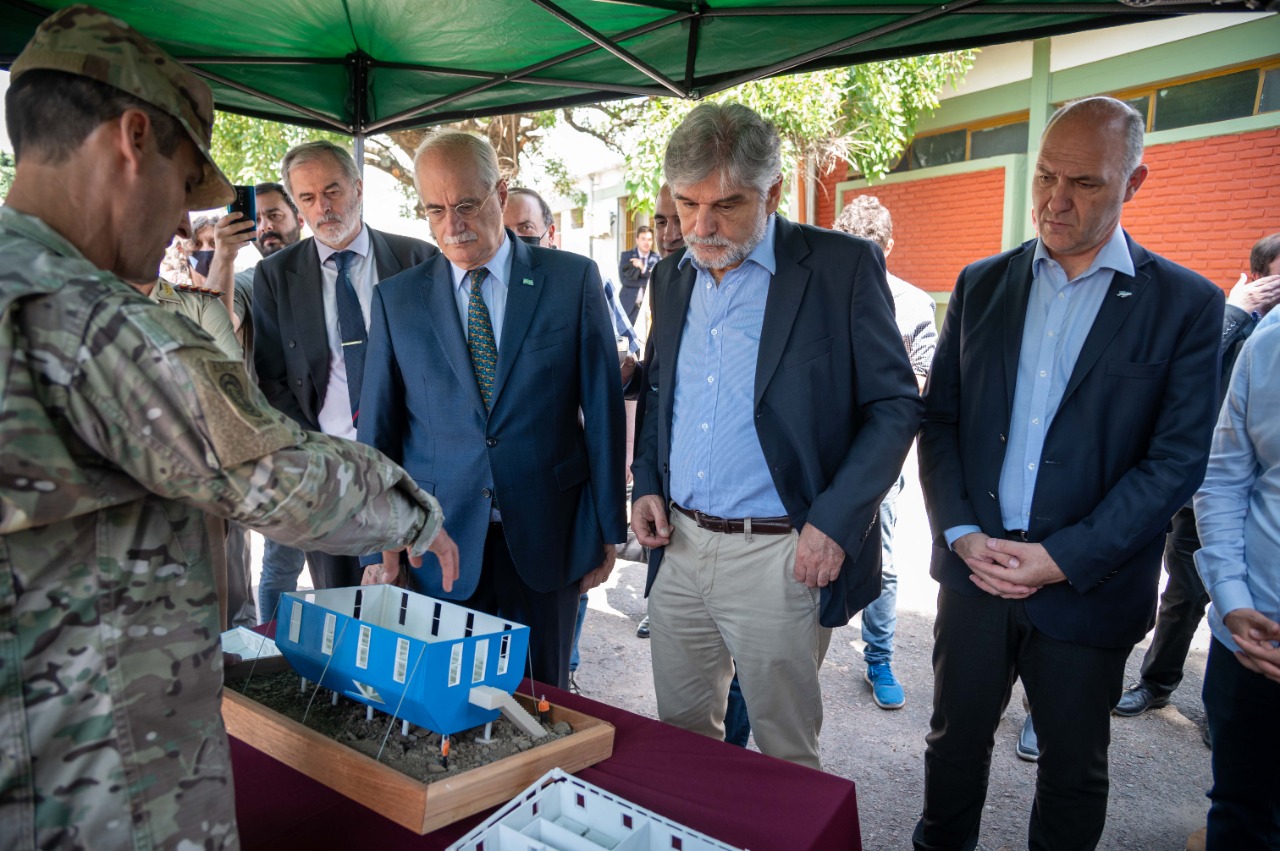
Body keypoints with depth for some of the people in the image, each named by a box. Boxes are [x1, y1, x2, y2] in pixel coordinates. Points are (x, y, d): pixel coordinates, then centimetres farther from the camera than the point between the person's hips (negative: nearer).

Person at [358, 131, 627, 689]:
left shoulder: (574, 280, -1)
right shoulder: (396, 299, 4)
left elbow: (603, 408, 0)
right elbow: (378, 428, 6)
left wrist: (608, 528, 1)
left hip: (546, 538, -1)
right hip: (440, 540, 1)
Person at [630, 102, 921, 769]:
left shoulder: (843, 267, -9)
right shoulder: (672, 276, 9)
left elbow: (896, 406, -7)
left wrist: (835, 521, -16)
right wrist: (647, 484, 5)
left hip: (779, 557, -5)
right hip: (678, 545, 6)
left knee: (785, 753, 11)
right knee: (680, 737, 20)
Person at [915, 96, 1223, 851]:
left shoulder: (1186, 305, -4)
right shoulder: (982, 285, 5)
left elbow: (1177, 460, -9)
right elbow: (940, 418, 4)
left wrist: (1064, 558, -16)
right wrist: (961, 532, -9)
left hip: (1090, 585, -2)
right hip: (974, 566, 2)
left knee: (1073, 770, 16)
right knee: (955, 740, 17)